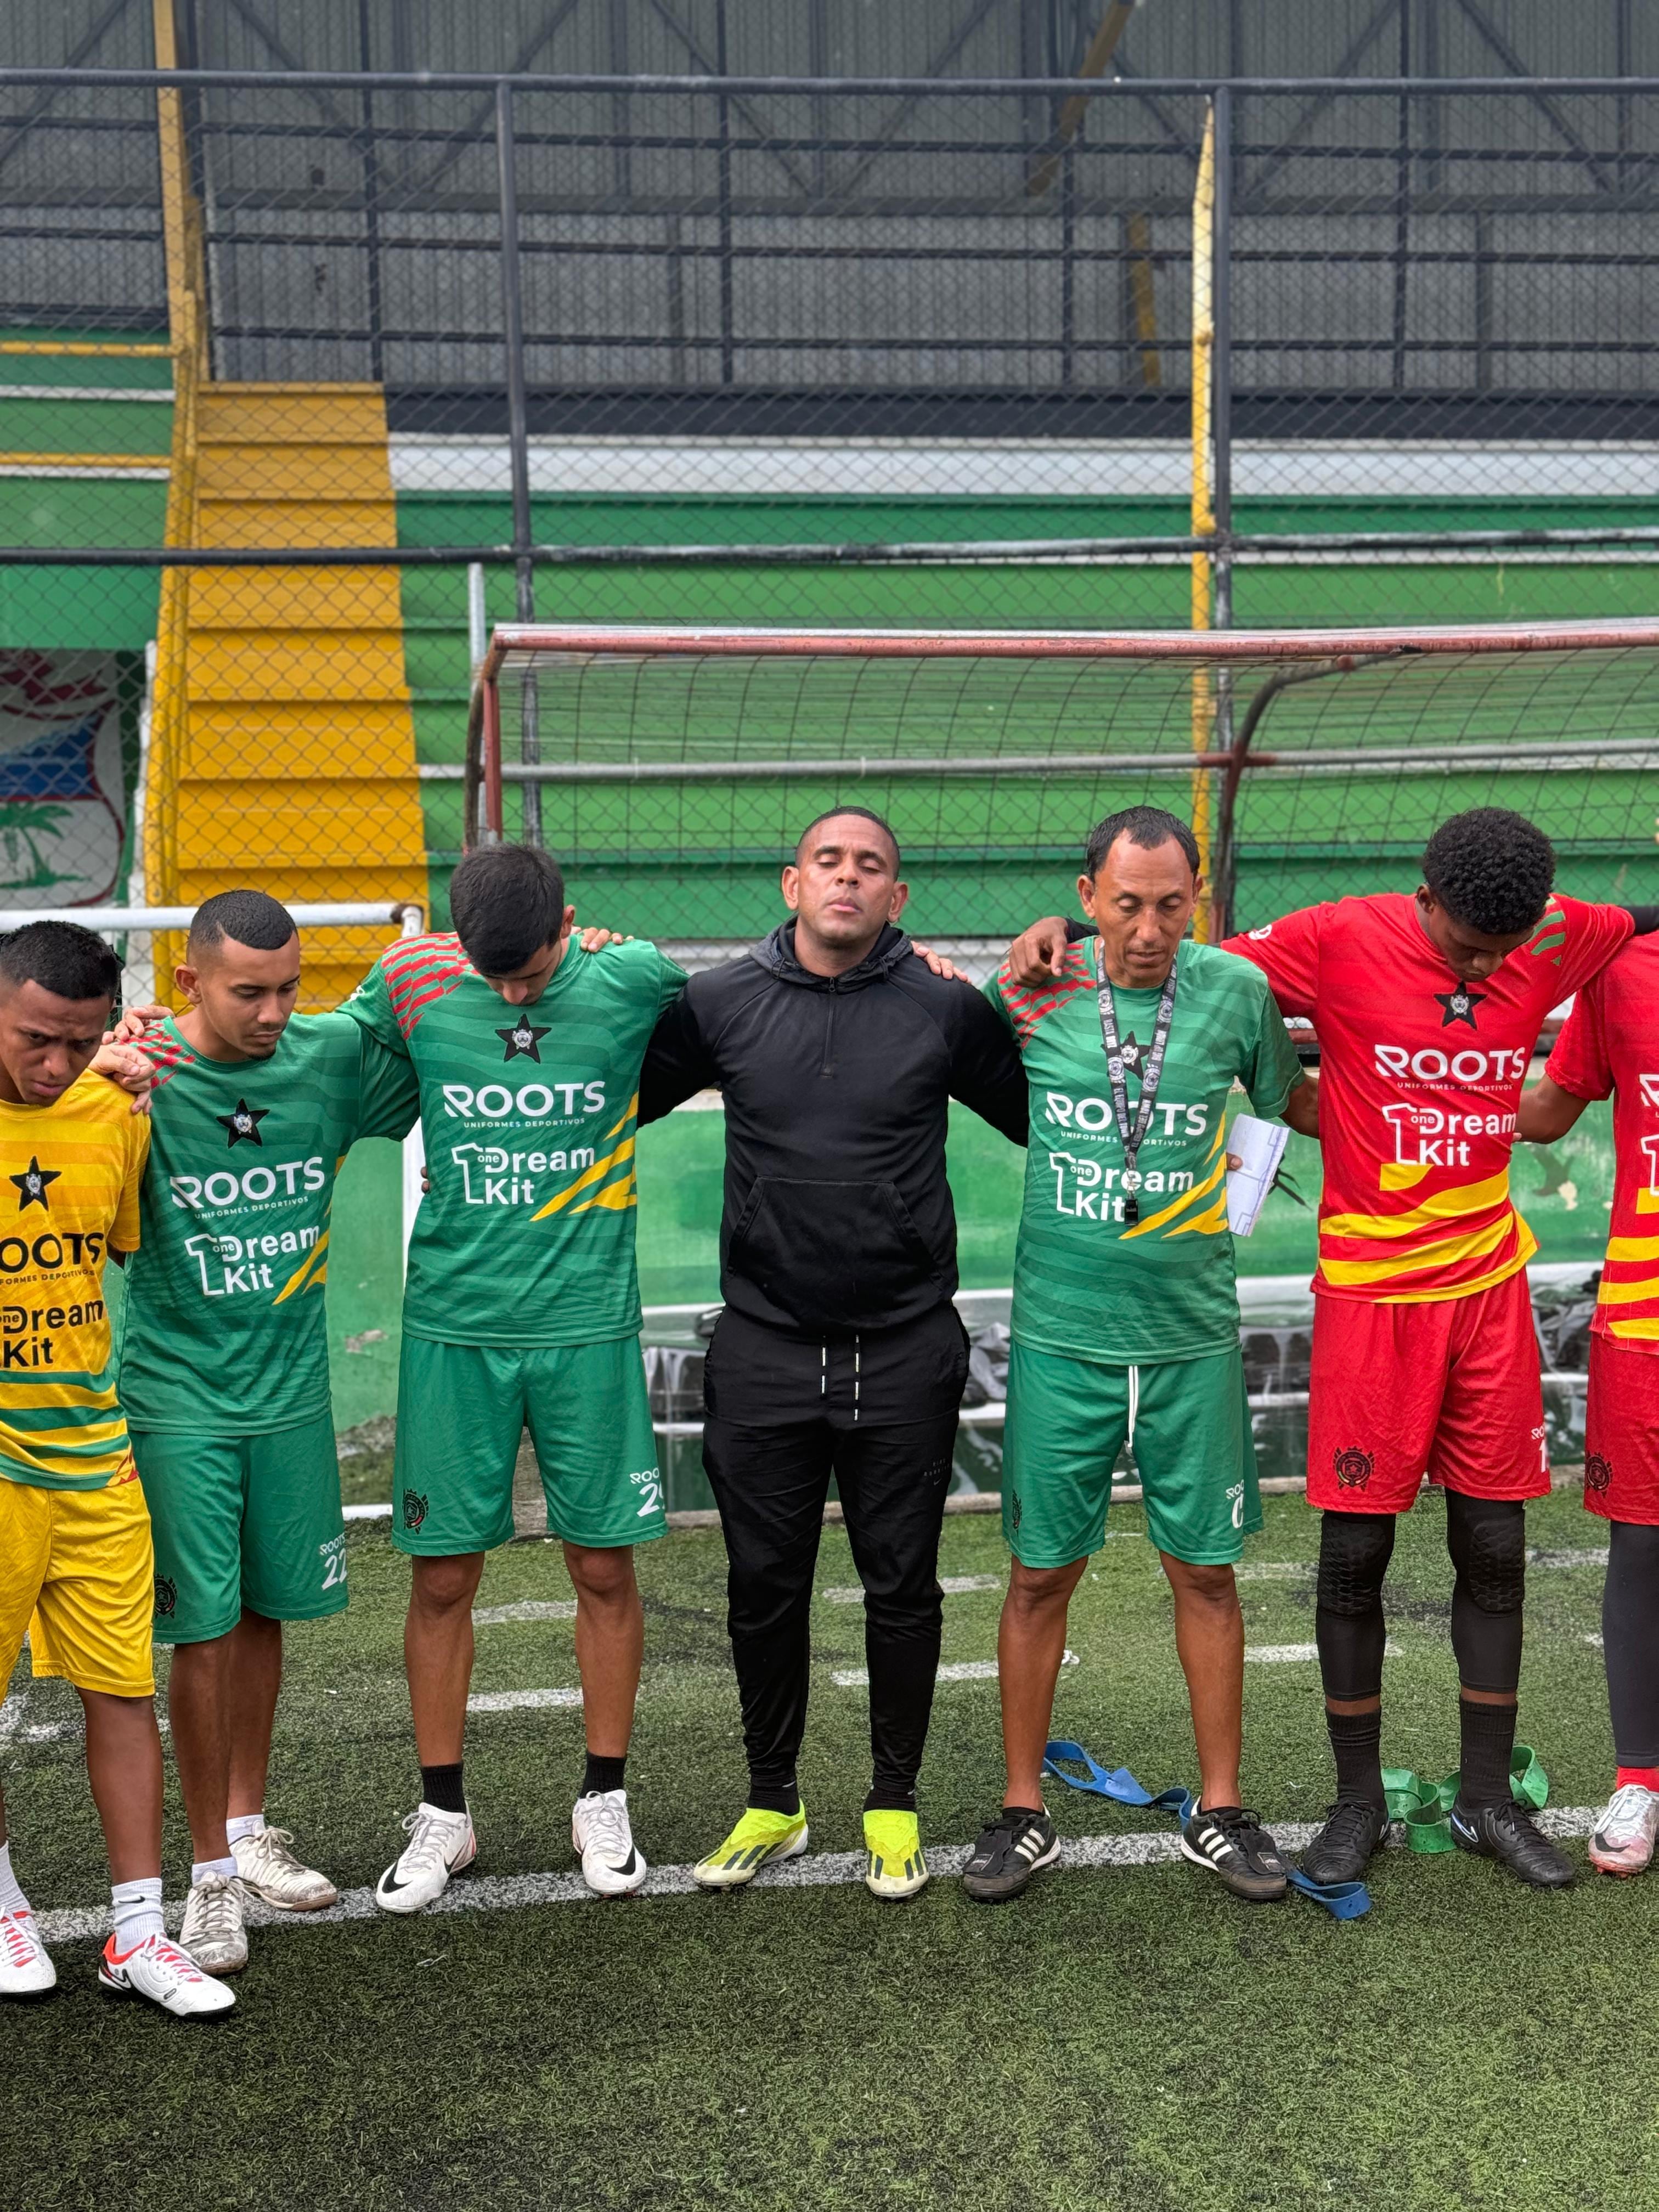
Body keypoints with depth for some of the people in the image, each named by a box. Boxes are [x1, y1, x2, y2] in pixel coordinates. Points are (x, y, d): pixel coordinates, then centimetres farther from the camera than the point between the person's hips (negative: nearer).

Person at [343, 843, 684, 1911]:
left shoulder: (632, 979, -6)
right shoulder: (411, 980, -4)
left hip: (589, 1322, -1)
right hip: (453, 1324, 1)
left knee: (605, 1564, 7)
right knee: (443, 1573, 6)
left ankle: (605, 1802, 26)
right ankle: (443, 1814, 23)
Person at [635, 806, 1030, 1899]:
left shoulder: (945, 1008, -2)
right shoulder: (721, 1002, 2)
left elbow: (1048, 1119, 9)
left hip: (906, 1351, -1)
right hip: (764, 1348, 1)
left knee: (902, 1584, 9)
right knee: (765, 1584, 11)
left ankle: (895, 1804, 27)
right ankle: (773, 1801, 29)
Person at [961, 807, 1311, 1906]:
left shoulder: (1236, 989, -3)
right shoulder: (1033, 989, -5)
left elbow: (1298, 1102, 14)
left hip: (1193, 1334, 1)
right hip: (1062, 1333, 0)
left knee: (1206, 1570, 9)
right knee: (1042, 1572, 6)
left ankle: (1220, 1810, 24)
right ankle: (1025, 1810, 22)